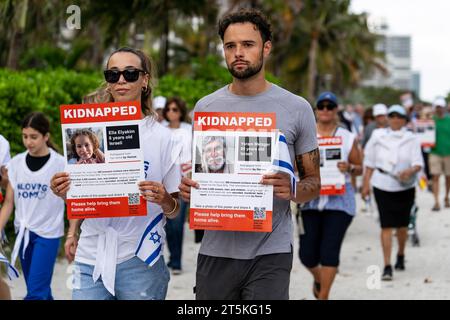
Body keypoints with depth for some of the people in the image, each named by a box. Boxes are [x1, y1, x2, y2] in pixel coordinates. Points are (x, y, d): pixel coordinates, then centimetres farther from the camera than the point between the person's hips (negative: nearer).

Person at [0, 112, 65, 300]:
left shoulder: (60, 164, -8)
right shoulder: (16, 163, 3)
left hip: (48, 234, -4)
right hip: (23, 233, 4)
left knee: (35, 292, -11)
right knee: (41, 290, 13)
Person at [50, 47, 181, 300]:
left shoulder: (162, 138, -1)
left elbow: (174, 210, 2)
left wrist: (164, 200, -17)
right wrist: (64, 191, 1)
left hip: (140, 260, -2)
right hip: (91, 257, 2)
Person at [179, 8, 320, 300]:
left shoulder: (297, 109, 1)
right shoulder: (205, 107, 8)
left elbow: (313, 183, 5)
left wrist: (292, 190, -18)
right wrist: (187, 186, -7)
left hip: (271, 253, -2)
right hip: (216, 250, 2)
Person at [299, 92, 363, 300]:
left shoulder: (348, 138, 6)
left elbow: (360, 169, 10)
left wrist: (349, 168, -12)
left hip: (339, 202, -1)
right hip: (310, 201, 1)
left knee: (330, 251, -8)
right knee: (307, 253, 0)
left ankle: (323, 296, 4)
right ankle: (318, 278, 34)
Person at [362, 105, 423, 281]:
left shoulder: (412, 139, 0)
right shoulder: (378, 136, 3)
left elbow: (418, 163, -9)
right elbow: (370, 162, 10)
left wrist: (410, 171, -30)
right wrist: (366, 184, 7)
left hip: (405, 187, 0)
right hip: (382, 186, 0)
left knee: (402, 225, 11)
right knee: (386, 226, -7)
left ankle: (401, 255, 38)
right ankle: (387, 266, -7)